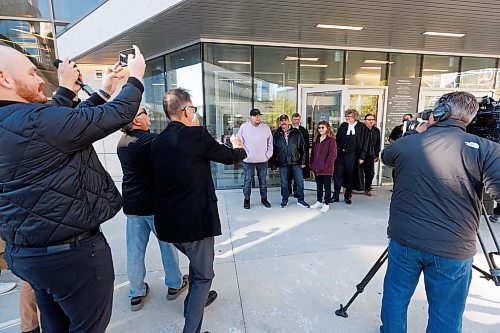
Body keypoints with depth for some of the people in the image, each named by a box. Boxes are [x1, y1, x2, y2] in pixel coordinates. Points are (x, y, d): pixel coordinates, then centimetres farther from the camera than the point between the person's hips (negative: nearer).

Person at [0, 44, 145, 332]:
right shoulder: (35, 121, -24)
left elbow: (70, 122, 12)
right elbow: (116, 116, -20)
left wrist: (104, 91, 16)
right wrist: (136, 78, -3)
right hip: (71, 252, -9)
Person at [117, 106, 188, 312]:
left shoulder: (122, 142, 7)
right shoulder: (149, 139, -18)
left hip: (131, 203, 7)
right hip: (153, 202, -6)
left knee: (135, 248, 13)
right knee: (167, 243, 11)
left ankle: (136, 293, 26)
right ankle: (175, 284, 28)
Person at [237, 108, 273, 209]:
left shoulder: (266, 127, 4)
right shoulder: (244, 127, -2)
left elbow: (270, 142, 8)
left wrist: (268, 155, 2)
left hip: (263, 160, 2)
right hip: (248, 160, -2)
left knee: (263, 180, 13)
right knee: (248, 180, 5)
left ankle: (264, 198, 27)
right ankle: (246, 199, 19)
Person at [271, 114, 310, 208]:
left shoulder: (297, 133, 2)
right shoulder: (276, 134, 4)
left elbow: (303, 147, 3)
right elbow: (273, 150, 5)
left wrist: (303, 161, -2)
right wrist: (274, 165, 2)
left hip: (296, 163, 0)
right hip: (283, 163, 0)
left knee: (300, 182, 5)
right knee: (284, 183, 9)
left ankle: (300, 200, 22)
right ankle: (285, 200, 26)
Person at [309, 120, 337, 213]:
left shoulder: (331, 140, -9)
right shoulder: (316, 140, 12)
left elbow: (333, 155, -13)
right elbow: (313, 153, 14)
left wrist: (326, 165, -15)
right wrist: (312, 165, 6)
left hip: (326, 169, -6)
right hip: (316, 169, 6)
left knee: (327, 187, 6)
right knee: (318, 186, 17)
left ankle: (326, 204, 16)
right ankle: (319, 201, 31)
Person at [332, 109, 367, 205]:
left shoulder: (361, 127, 0)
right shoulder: (343, 125, 8)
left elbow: (363, 143, -1)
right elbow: (337, 139, 10)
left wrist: (361, 157, -5)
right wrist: (335, 152, 3)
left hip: (352, 155, -2)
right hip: (340, 154, 3)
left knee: (350, 176, 7)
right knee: (338, 175, 4)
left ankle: (348, 196, 21)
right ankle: (336, 196, 13)